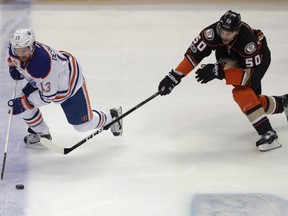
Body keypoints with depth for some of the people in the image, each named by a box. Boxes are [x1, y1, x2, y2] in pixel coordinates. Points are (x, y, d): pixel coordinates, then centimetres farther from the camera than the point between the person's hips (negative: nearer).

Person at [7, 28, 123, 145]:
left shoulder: (42, 63, -44)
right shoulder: (14, 51, -20)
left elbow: (49, 95, -34)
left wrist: (24, 102, -30)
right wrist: (13, 69, -11)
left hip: (70, 82, -8)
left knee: (82, 124, 2)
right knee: (22, 104, -6)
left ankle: (112, 116, 32)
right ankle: (42, 133, 19)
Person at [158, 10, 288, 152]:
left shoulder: (247, 41, -42)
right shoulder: (213, 32, -33)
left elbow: (249, 75, -39)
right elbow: (194, 54, -28)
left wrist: (218, 71, -45)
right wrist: (174, 77, -33)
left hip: (258, 58, -5)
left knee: (242, 92, -27)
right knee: (251, 99, 4)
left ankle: (268, 134, -25)